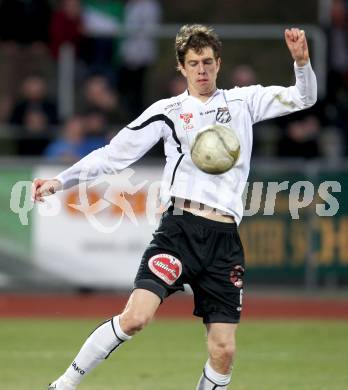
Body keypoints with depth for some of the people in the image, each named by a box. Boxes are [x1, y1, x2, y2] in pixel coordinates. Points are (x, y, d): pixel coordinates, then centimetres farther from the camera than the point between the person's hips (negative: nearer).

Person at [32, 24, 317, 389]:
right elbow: (113, 154, 9)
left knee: (224, 349, -4)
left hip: (225, 239, 3)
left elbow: (303, 97, 14)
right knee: (135, 317, -21)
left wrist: (301, 61, -6)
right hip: (179, 229, -3)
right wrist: (59, 181, 2)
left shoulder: (243, 101, 15)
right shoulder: (167, 111, 8)